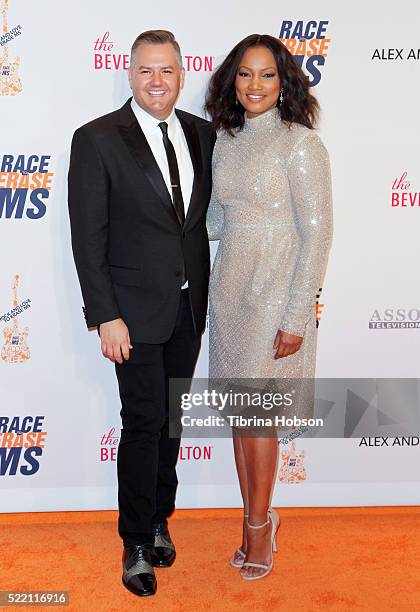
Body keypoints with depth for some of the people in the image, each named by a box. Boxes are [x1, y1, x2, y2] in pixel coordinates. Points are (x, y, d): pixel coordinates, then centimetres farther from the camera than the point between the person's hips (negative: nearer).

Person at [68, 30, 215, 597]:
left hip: (190, 307, 5)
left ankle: (159, 519, 34)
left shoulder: (202, 134, 5)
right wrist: (106, 318, -14)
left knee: (171, 419, 15)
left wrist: (205, 295, 5)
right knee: (143, 423, 2)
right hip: (137, 310, -4)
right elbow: (88, 238, -11)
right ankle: (137, 544, 21)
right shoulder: (97, 139, -9)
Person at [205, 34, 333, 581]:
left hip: (274, 293, -6)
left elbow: (317, 232, -14)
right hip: (228, 288, 6)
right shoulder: (226, 141, 9)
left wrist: (297, 319, -16)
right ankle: (256, 517, 28)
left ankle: (258, 524, 22)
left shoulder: (301, 143, -11)